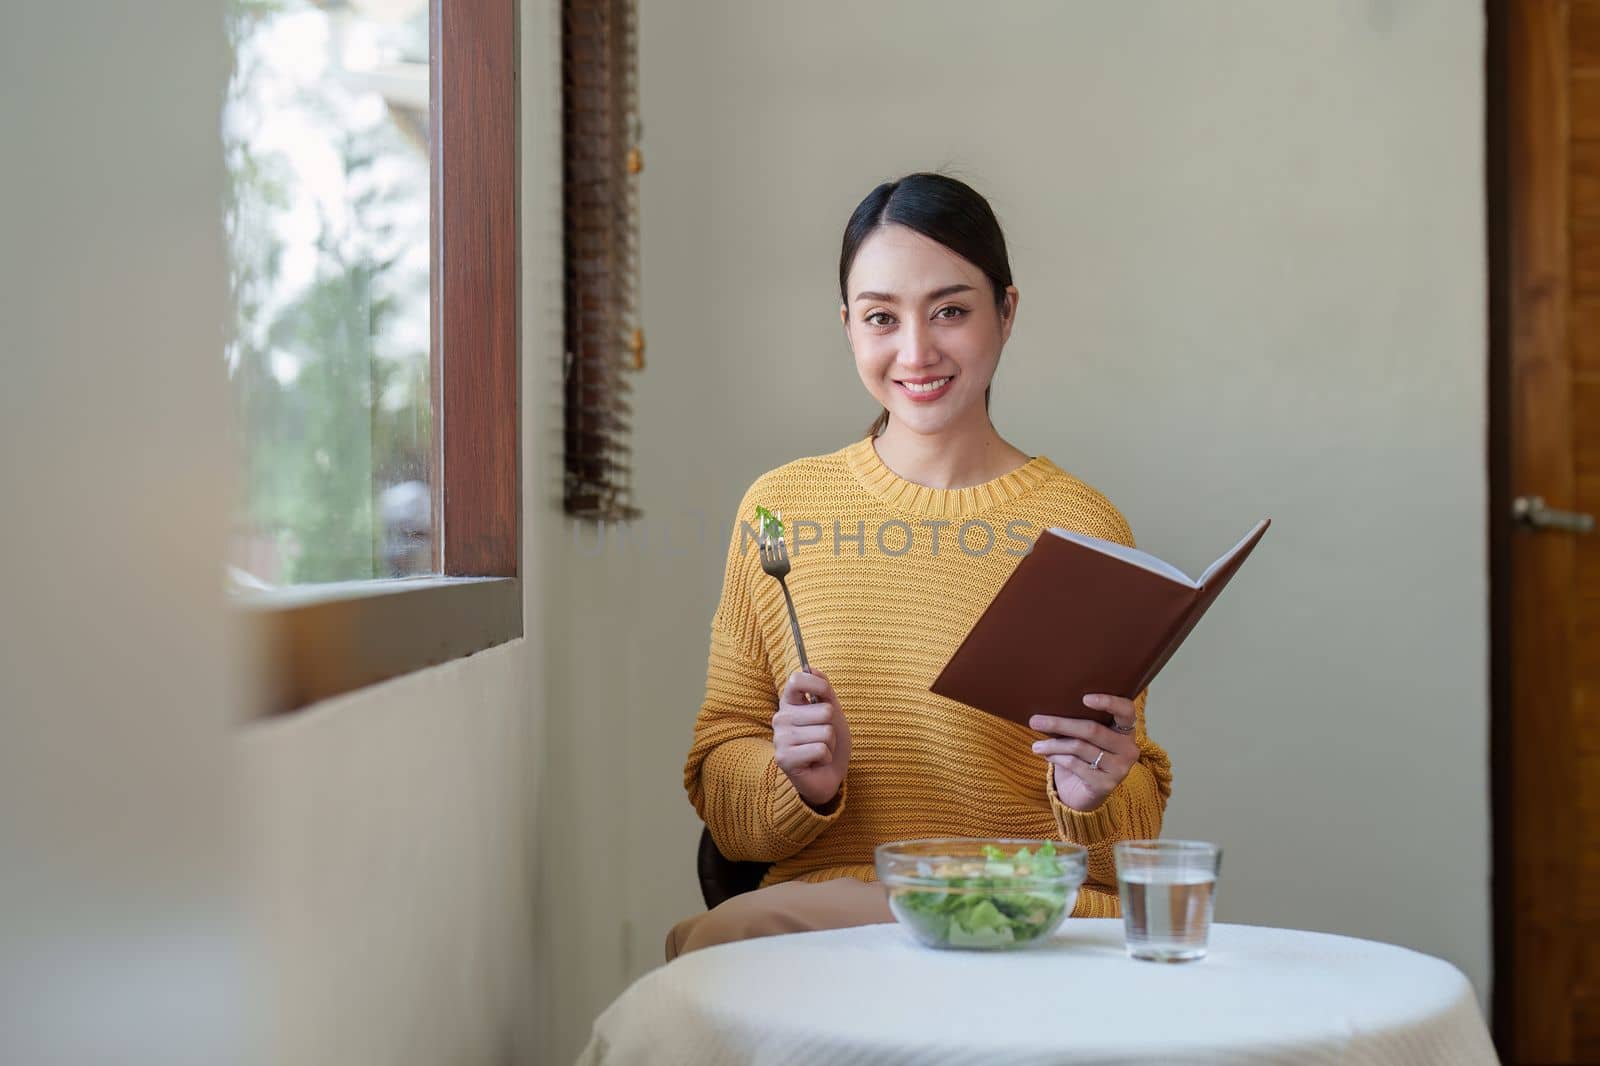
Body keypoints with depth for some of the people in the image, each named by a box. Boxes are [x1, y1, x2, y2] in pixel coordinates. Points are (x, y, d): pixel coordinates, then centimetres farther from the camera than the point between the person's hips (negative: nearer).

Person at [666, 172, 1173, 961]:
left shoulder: (1082, 526, 4)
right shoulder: (779, 510, 9)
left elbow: (1141, 813, 10)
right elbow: (717, 773, 11)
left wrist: (1097, 793, -14)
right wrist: (800, 779, -12)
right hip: (818, 902, 2)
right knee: (714, 943, -33)